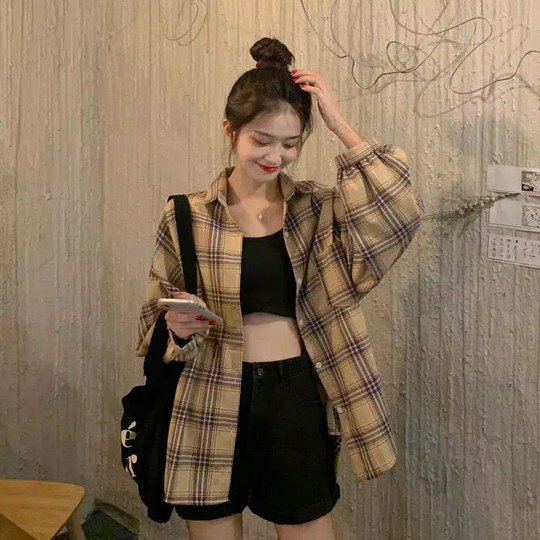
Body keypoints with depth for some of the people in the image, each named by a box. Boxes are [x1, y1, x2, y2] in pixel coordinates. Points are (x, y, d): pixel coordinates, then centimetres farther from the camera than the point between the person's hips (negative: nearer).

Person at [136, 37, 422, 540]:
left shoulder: (318, 209, -1)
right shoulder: (186, 216, -3)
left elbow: (399, 217, -20)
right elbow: (155, 325, 3)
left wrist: (341, 127, -18)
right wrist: (178, 329, -20)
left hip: (296, 398, 1)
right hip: (212, 406, 0)